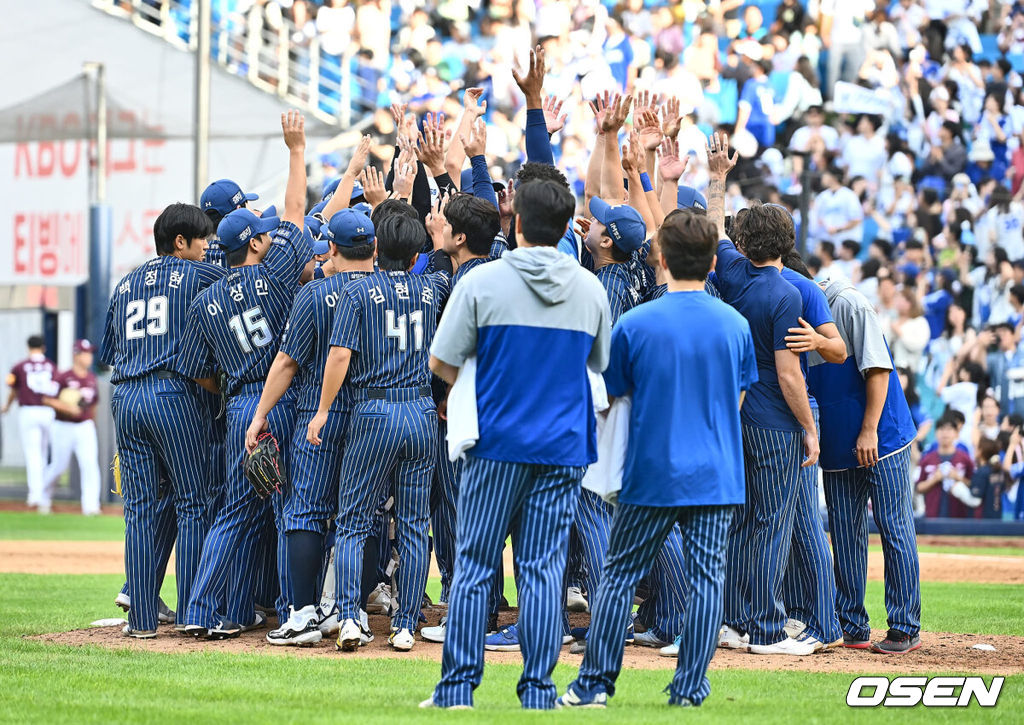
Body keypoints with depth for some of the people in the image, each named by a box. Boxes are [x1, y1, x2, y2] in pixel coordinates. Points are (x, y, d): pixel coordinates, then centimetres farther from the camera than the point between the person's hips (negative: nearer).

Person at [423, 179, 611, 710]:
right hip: (563, 447, 2)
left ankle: (458, 686, 4)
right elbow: (599, 367, 17)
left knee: (474, 566, 4)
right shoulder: (590, 289, 4)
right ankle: (538, 690, 2)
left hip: (496, 444, -2)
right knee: (544, 568, 4)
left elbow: (440, 362, -4)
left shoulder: (482, 282, -7)